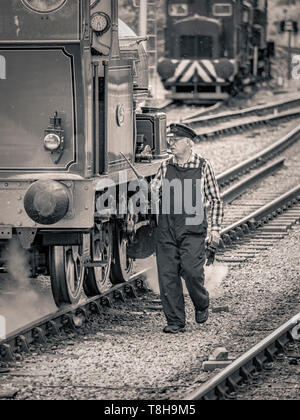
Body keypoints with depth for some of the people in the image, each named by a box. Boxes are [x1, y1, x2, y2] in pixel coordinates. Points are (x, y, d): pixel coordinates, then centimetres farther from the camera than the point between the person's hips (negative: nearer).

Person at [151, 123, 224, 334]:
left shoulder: (203, 166, 3)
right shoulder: (165, 167, 10)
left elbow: (216, 200, 7)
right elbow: (153, 193, 12)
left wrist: (215, 228, 1)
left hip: (192, 229, -3)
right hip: (166, 229, 3)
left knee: (191, 271, -14)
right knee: (167, 274, -1)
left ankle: (202, 305, 16)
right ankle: (175, 322, 8)